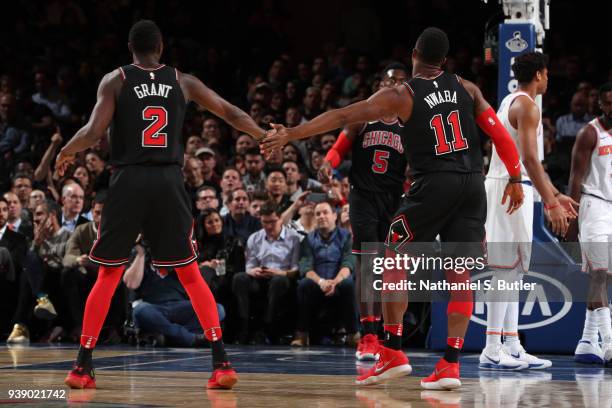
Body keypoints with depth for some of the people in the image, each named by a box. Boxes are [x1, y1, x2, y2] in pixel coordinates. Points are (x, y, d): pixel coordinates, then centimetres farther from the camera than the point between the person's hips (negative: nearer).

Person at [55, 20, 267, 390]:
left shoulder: (115, 80, 3)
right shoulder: (183, 81, 10)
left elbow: (94, 132, -7)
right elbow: (232, 114, 17)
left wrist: (66, 152, 13)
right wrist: (266, 136, 34)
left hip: (129, 181, -1)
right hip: (169, 182, 1)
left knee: (108, 275, 10)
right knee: (191, 275, 8)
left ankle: (83, 367, 8)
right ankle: (222, 362, -2)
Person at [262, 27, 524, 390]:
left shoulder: (401, 95, 1)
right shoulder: (465, 88, 12)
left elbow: (343, 117, -4)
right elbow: (500, 134, 9)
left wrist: (292, 134, -1)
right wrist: (515, 179, 18)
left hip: (434, 183, -4)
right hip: (473, 184, 4)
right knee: (459, 274, 6)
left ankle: (393, 353, 4)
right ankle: (451, 364, 0)